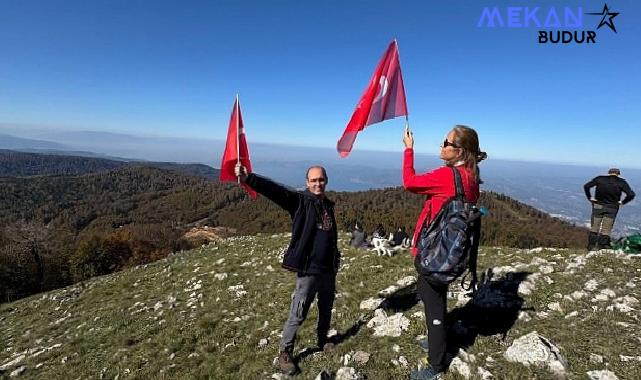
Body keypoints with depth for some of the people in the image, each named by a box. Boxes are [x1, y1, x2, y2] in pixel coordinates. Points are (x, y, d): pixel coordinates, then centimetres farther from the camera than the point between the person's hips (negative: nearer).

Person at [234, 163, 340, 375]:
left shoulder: (328, 205, 8)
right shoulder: (299, 201, -10)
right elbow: (274, 190, -27)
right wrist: (248, 178, -42)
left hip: (329, 269, 6)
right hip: (308, 270, -6)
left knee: (326, 309, 21)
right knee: (297, 315, 2)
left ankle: (322, 339, 45)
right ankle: (285, 352, 22)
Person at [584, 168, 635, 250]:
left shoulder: (599, 179, -2)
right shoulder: (621, 182, -4)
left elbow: (586, 186, -7)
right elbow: (631, 194, -12)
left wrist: (590, 197, 0)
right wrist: (623, 202, 2)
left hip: (598, 206, 0)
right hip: (612, 208, 0)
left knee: (594, 227, 9)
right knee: (606, 230, 7)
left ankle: (591, 246, 9)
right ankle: (602, 246, 9)